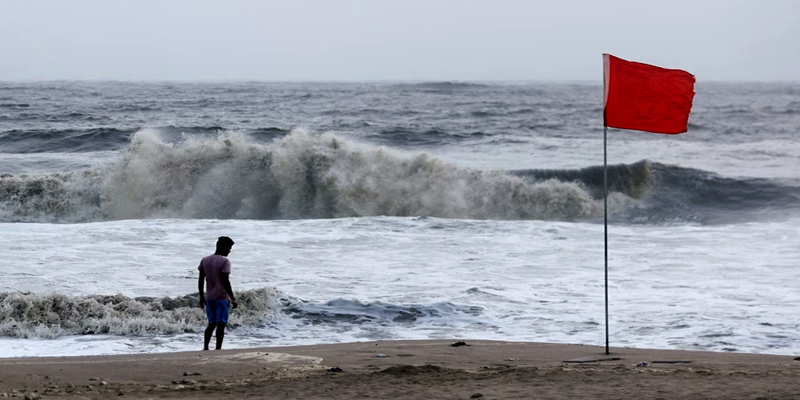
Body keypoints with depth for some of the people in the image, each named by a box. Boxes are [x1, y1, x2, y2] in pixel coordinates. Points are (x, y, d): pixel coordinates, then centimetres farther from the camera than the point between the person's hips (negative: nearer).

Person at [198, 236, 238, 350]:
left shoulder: (204, 260, 8)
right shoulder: (225, 262, -11)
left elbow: (201, 280, 8)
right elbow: (225, 282, -17)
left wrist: (202, 297, 16)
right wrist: (233, 299, -13)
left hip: (209, 298, 6)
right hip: (222, 298, -6)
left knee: (212, 324, 13)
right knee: (221, 324, -2)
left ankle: (205, 347, 4)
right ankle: (218, 349, -6)